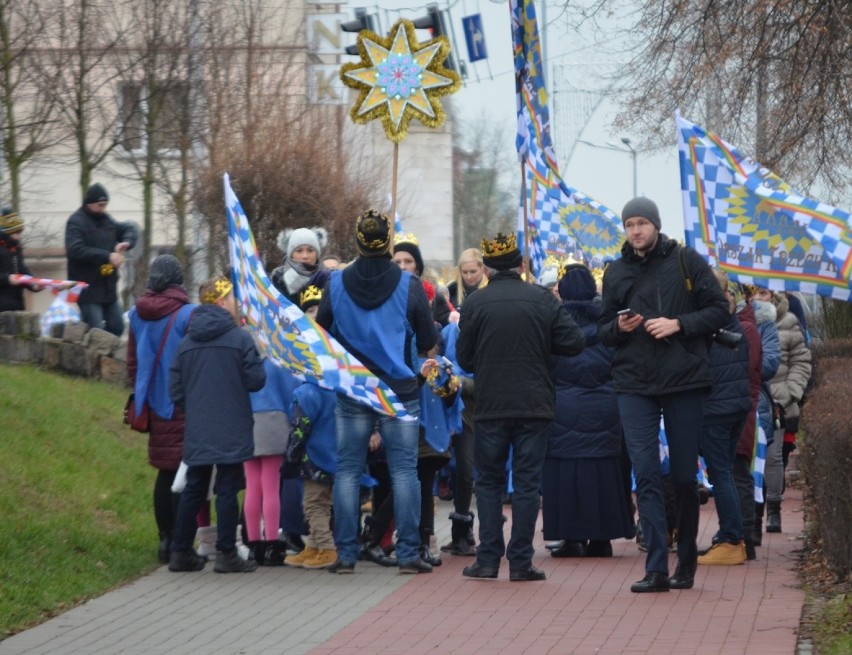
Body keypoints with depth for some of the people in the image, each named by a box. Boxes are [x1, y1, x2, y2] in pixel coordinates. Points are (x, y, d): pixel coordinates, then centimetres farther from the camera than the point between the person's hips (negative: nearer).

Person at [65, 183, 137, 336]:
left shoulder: (105, 220, 12)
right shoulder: (76, 222, -11)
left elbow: (129, 230, 21)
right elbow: (75, 250, -25)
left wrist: (126, 242, -5)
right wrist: (107, 256, -28)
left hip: (108, 287, 8)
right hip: (88, 288, -8)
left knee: (116, 327, 9)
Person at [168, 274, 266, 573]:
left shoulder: (186, 342, 7)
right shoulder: (239, 338, -9)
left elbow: (175, 389, 8)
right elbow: (256, 380, -9)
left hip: (197, 433, 5)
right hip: (232, 433, -5)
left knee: (193, 491, 12)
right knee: (227, 490, -1)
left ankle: (181, 552, 14)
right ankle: (226, 554, -2)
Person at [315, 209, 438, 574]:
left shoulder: (337, 283, -3)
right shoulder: (408, 285, -6)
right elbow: (428, 344, -1)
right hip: (400, 390, -1)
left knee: (347, 471, 7)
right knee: (404, 471, 2)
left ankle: (346, 554, 4)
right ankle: (408, 553, -1)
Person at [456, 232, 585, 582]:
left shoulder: (475, 303, -5)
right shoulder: (543, 299, -3)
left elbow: (464, 357, 0)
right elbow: (573, 343, -4)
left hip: (490, 406, 0)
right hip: (535, 405, 0)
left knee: (489, 481, 11)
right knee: (527, 482, 4)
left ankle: (488, 558, 6)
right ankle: (520, 561, 2)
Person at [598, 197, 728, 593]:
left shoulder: (686, 262, 1)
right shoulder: (616, 273, 10)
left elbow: (718, 310, 1)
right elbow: (603, 332, 15)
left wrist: (679, 324, -14)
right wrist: (619, 328, -8)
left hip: (684, 381, -2)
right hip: (635, 385, 2)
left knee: (684, 477, 6)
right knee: (646, 476, -7)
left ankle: (687, 563, 19)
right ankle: (657, 568, -10)